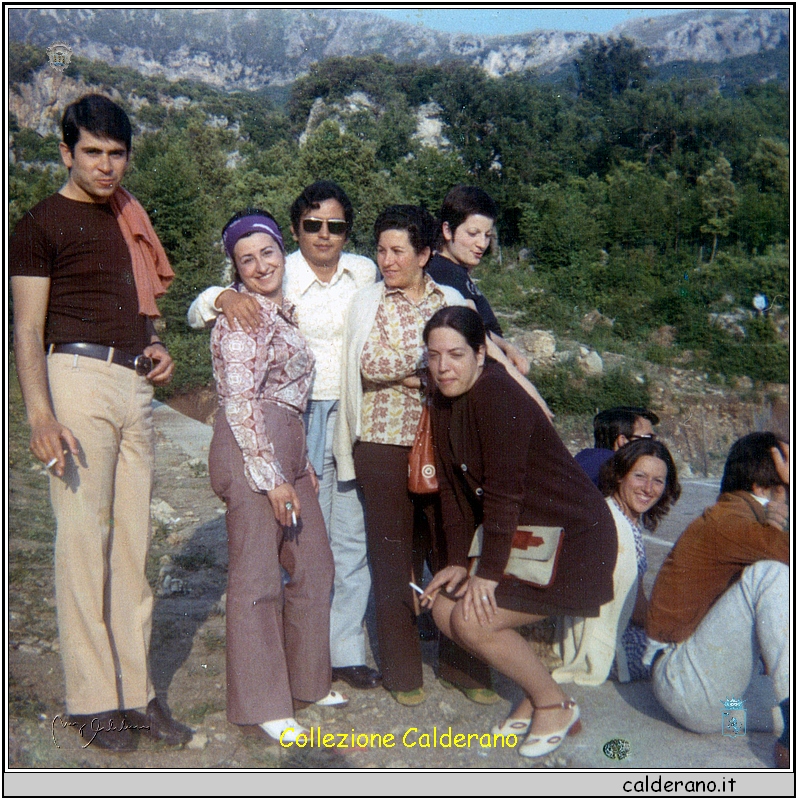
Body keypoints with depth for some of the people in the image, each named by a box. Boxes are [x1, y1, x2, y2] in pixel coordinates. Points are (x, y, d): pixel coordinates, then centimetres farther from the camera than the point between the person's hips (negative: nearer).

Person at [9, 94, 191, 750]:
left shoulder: (131, 220, 21)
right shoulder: (43, 222, 2)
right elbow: (28, 330, -5)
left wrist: (157, 347, 9)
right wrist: (40, 416, -17)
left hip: (136, 384, 6)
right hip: (79, 376, -6)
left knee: (133, 540, 5)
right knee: (84, 537, -5)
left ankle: (135, 690, 12)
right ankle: (93, 697, 6)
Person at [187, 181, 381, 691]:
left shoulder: (365, 271, 4)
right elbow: (197, 316, -10)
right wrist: (224, 296, -31)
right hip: (300, 419, -4)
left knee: (355, 537, 10)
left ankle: (347, 651, 25)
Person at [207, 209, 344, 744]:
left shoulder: (281, 312, 19)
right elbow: (240, 401, -17)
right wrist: (273, 477, -18)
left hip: (287, 447, 10)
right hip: (251, 450, -9)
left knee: (313, 565, 13)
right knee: (256, 575, -2)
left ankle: (306, 680, 29)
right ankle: (261, 705, 11)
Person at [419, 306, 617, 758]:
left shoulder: (497, 395, -23)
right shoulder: (445, 401, 4)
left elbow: (503, 492, -24)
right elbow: (453, 488, 7)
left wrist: (487, 573, -20)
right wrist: (458, 563, 4)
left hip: (570, 537, -9)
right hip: (522, 534, 9)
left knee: (473, 619, -16)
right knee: (444, 607, 2)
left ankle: (555, 705, 7)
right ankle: (535, 691, 18)